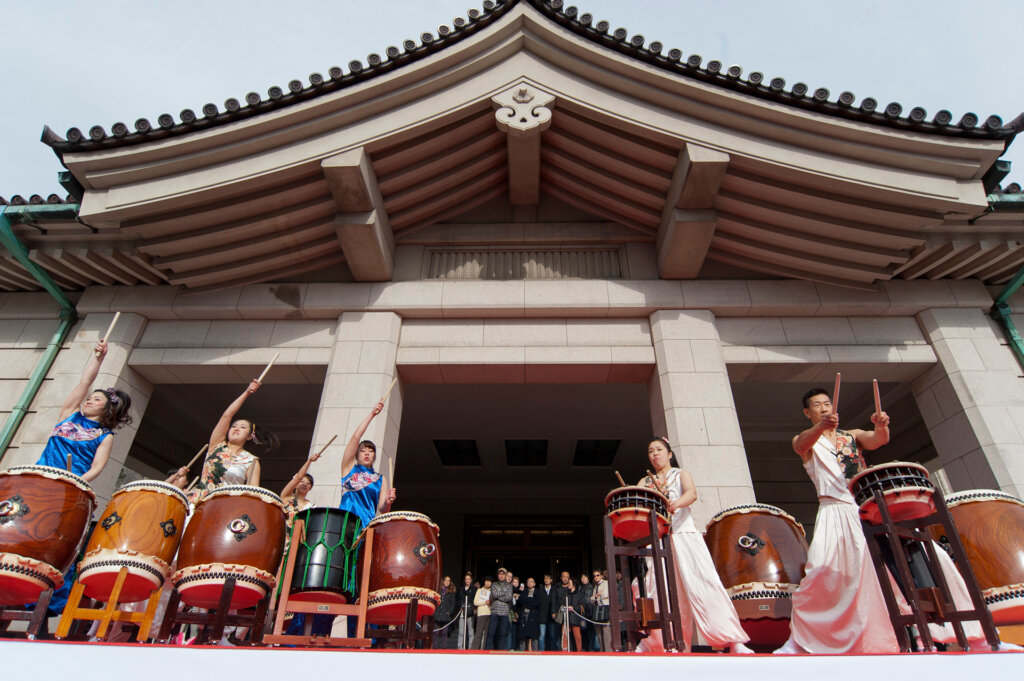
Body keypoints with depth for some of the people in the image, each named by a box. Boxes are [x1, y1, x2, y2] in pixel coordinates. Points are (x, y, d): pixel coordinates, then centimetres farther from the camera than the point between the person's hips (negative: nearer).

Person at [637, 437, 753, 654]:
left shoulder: (681, 474, 10)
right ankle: (652, 642, 11)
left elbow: (692, 493, -11)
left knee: (702, 583, -13)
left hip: (684, 535, -3)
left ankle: (733, 640, -12)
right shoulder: (645, 482, 20)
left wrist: (676, 503, -34)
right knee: (658, 588, 0)